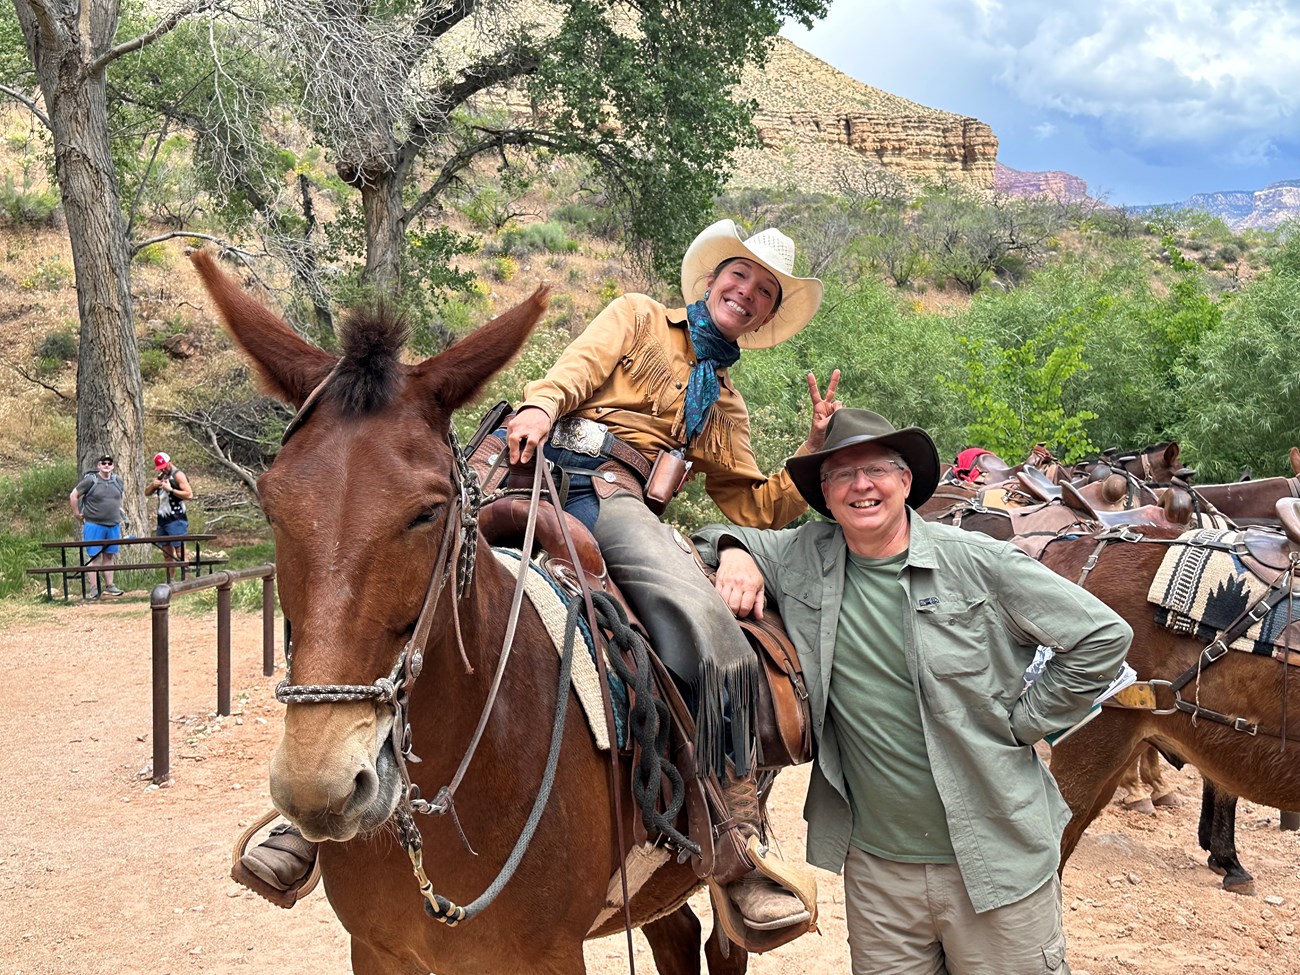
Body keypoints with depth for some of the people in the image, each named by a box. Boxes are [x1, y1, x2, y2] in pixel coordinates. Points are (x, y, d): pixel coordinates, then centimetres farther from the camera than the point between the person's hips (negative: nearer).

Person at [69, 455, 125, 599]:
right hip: (94, 525, -5)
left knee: (109, 556, 9)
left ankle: (109, 586, 14)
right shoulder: (90, 480, -8)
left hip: (113, 525, 5)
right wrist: (77, 514, -1)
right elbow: (73, 496, -3)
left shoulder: (117, 481, 8)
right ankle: (95, 588, 0)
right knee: (94, 557, -2)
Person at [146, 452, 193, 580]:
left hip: (176, 520, -8)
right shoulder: (160, 476, 18)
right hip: (162, 520, 8)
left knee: (180, 553, -11)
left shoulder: (178, 475, -6)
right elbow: (147, 493, 20)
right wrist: (153, 485, 0)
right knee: (167, 554, 8)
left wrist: (171, 490, -19)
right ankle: (169, 582, 12)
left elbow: (189, 494, -15)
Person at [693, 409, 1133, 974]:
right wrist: (734, 554, -6)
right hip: (876, 865, 3)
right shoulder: (800, 559, 1)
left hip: (996, 860, -3)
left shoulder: (979, 563, -8)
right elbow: (718, 537, 17)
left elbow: (1103, 637, -4)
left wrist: (1020, 722, -5)